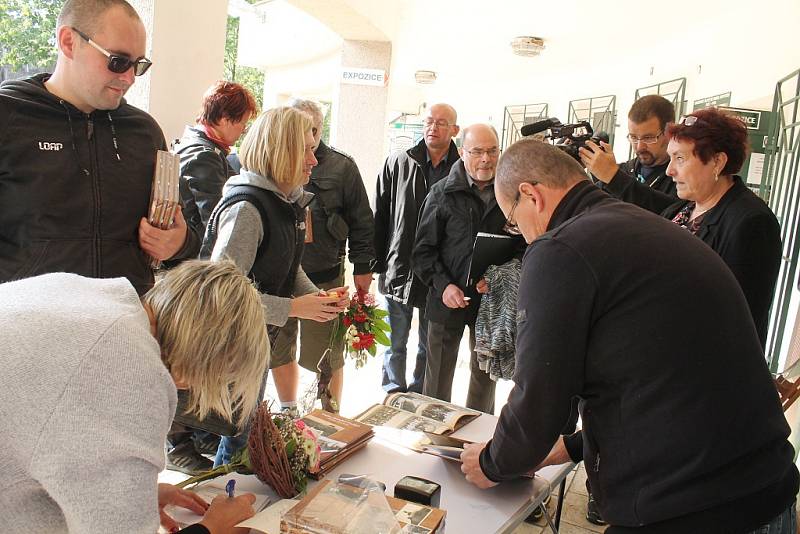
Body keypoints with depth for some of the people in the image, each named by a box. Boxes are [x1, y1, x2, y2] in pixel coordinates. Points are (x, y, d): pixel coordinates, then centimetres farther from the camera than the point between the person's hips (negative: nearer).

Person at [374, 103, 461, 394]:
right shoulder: (397, 163, 0)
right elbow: (378, 216, 3)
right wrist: (377, 264, 0)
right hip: (399, 271, 0)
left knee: (430, 347, 15)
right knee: (395, 344, 12)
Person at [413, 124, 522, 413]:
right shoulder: (442, 192, -3)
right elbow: (424, 249, -4)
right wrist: (443, 285, -16)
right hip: (449, 299, -2)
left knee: (486, 374, 17)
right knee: (438, 377, 10)